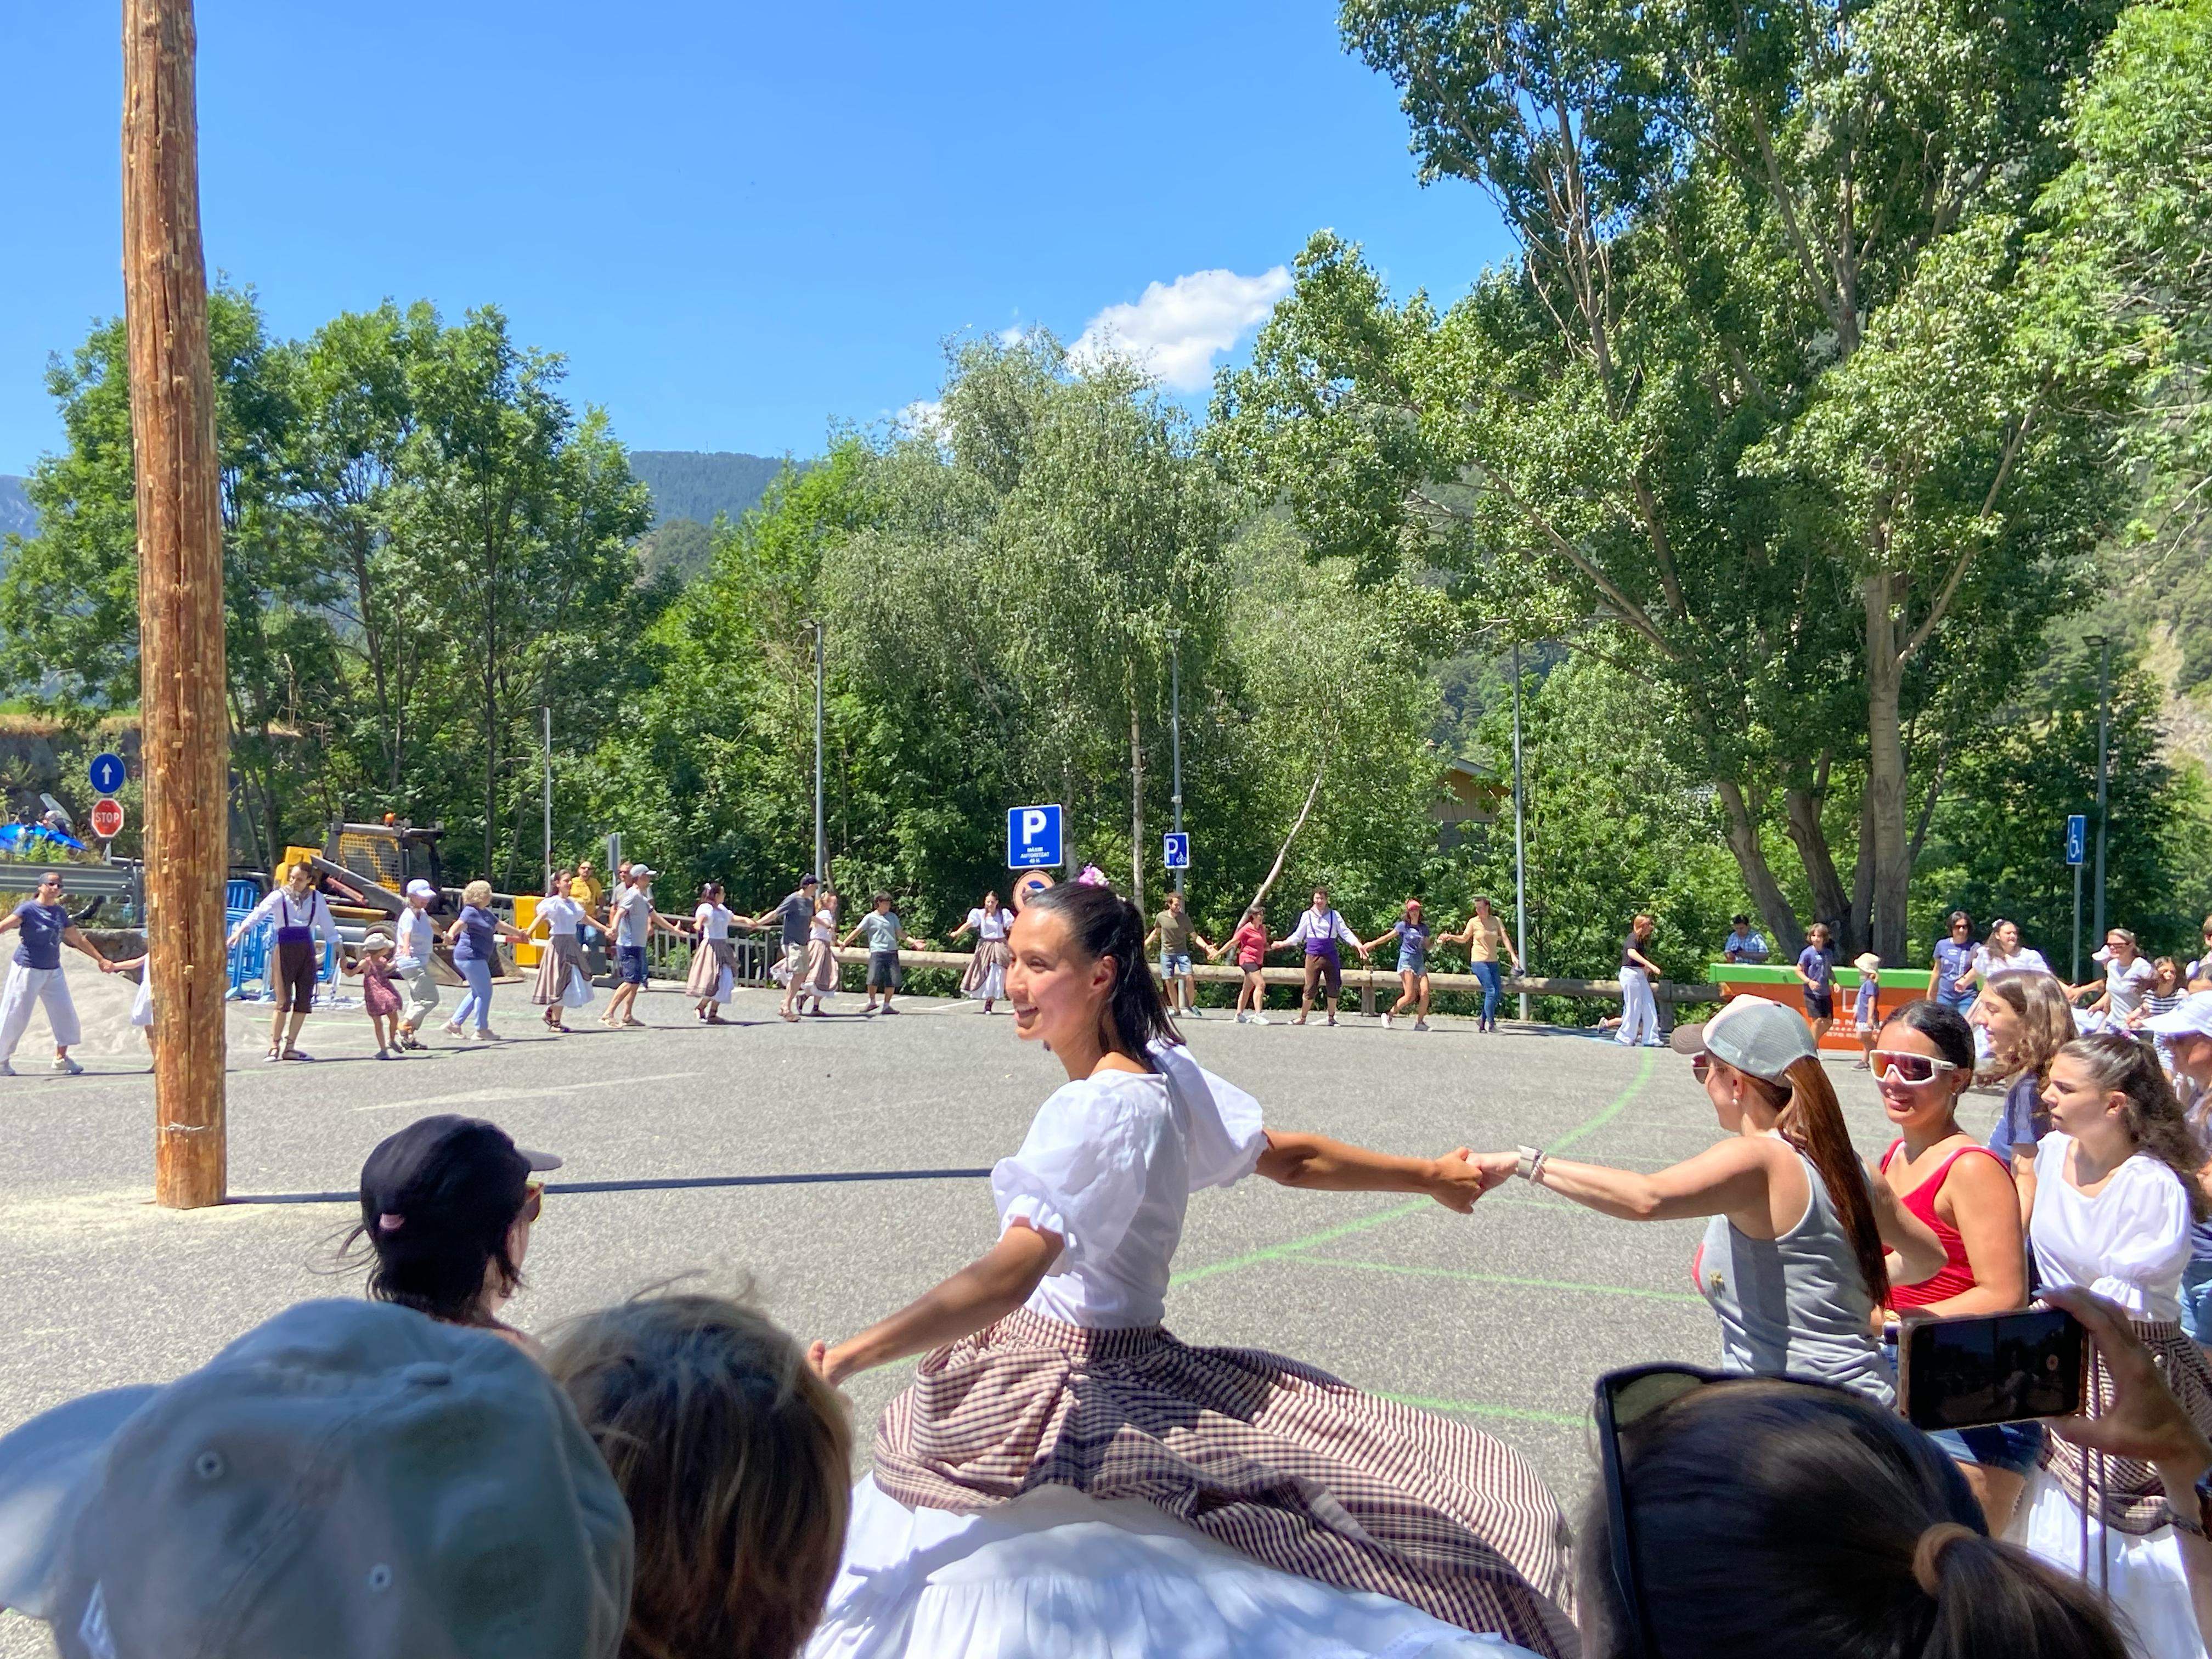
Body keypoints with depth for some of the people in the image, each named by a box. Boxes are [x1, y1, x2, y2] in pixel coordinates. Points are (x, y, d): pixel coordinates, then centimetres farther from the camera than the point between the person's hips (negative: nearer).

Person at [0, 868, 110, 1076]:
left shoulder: (60, 913, 8)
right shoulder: (28, 909, -11)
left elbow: (78, 940, 18)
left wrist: (101, 960, 22)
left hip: (53, 971, 6)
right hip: (28, 970, -6)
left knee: (65, 1013, 4)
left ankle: (61, 1057, 16)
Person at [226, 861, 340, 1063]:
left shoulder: (316, 899, 9)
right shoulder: (279, 896, -1)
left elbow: (328, 926, 16)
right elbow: (259, 913, -17)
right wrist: (240, 930, -33)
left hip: (308, 950, 4)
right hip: (285, 948, -4)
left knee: (304, 1000, 2)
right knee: (284, 1001, -8)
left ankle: (290, 1047, 10)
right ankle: (274, 1047, 0)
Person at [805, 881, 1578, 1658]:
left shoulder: (1094, 1110, -22)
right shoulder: (1169, 1073, 1)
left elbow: (1007, 1277, -32)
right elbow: (1293, 1159, 12)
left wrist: (847, 1358, -37)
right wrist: (1430, 1176, 26)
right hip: (1132, 1367, 8)